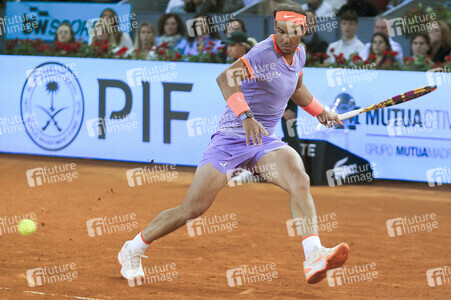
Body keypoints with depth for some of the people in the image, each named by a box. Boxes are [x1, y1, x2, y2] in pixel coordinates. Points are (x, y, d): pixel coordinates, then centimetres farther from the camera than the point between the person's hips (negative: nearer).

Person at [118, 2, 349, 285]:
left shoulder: (299, 54, 7)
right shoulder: (265, 52, -20)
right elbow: (226, 78, -39)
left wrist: (320, 111, 32)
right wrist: (246, 116, -50)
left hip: (265, 141, 6)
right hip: (231, 138, -6)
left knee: (300, 180, -23)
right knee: (193, 208, -5)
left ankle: (314, 257, -33)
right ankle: (132, 251, 16)